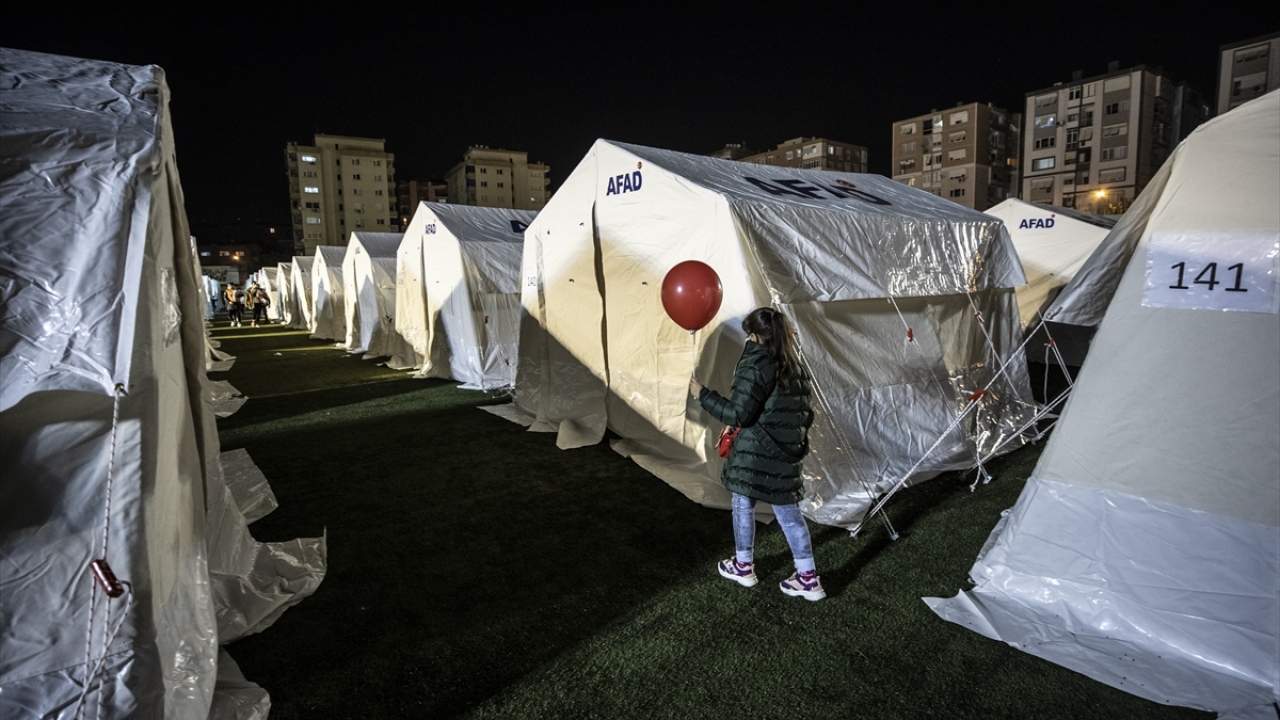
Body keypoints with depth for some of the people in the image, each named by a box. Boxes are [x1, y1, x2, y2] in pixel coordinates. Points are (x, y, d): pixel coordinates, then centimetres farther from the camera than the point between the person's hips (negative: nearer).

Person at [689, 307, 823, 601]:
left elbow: (739, 414, -20)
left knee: (743, 505, 13)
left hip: (756, 452, -7)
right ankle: (808, 578, 18)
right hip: (786, 452, 7)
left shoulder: (756, 367, -17)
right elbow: (804, 411, 13)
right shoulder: (793, 366, 7)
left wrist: (702, 394, -11)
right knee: (789, 511, 14)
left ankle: (744, 566, 29)